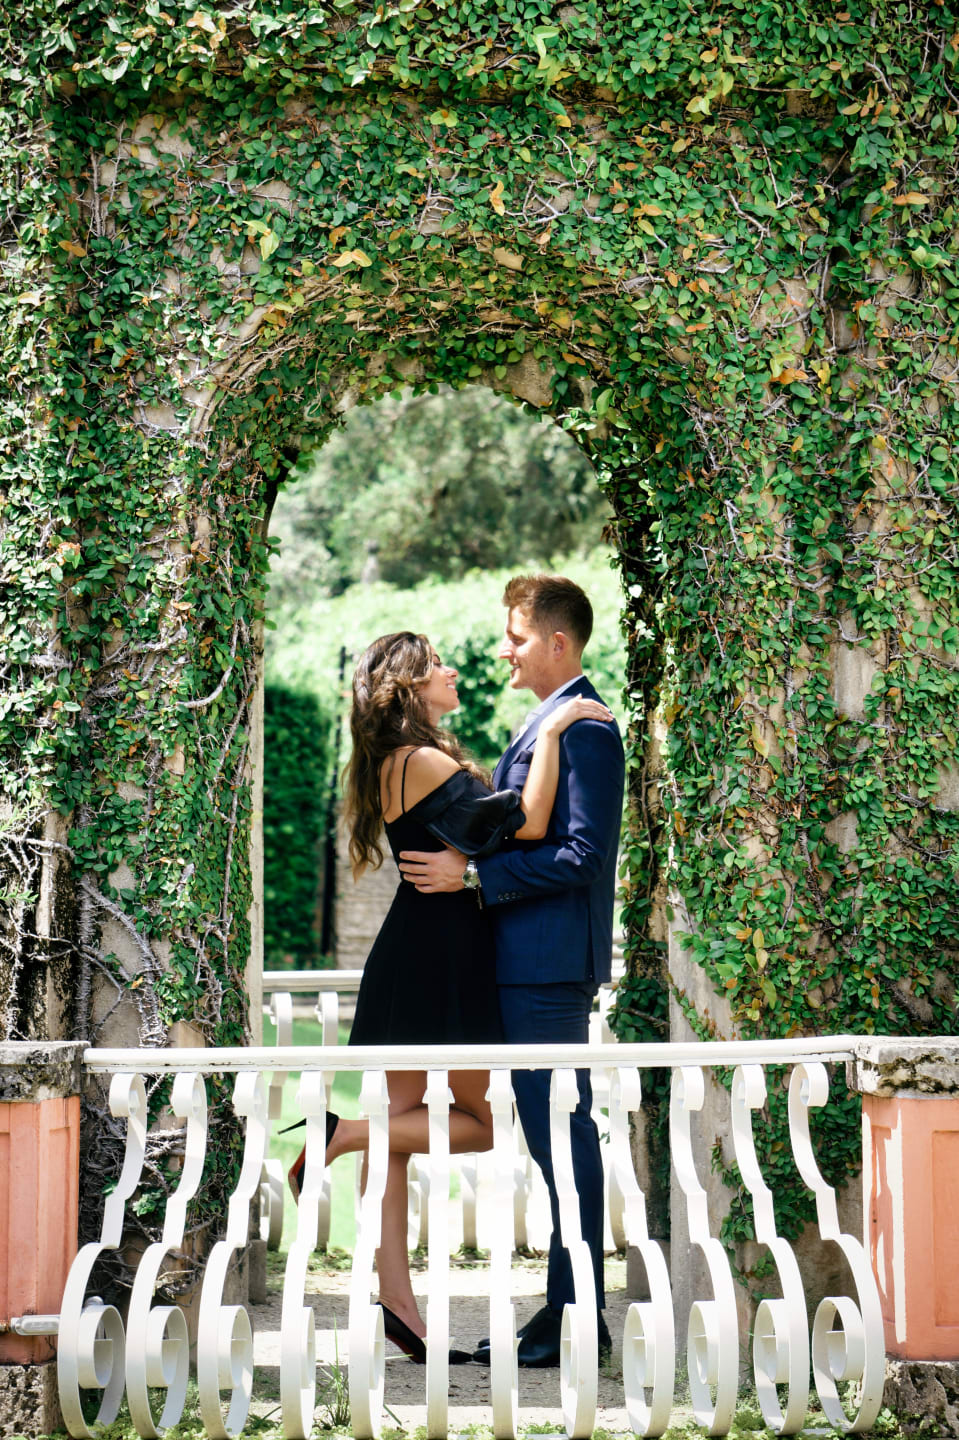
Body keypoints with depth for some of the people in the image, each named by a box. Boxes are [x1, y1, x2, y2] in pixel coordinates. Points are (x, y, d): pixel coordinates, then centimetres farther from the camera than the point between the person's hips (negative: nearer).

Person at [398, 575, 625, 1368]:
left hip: (550, 966, -10)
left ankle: (576, 1320, 5)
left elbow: (580, 855, -21)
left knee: (562, 1136, -4)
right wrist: (467, 862, 13)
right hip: (531, 962, 10)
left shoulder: (583, 728, -15)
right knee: (557, 1136, 13)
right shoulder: (549, 723, 17)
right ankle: (571, 1310, 21)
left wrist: (471, 874, -19)